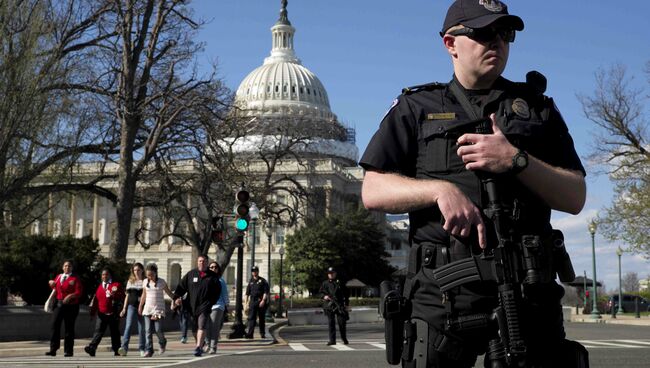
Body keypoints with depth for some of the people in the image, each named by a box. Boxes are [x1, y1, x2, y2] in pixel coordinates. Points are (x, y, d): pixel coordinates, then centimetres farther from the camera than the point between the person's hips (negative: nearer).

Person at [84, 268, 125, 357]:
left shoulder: (117, 285, 4)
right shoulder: (99, 286, 15)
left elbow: (122, 297, -1)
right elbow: (95, 299, 14)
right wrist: (93, 311, 12)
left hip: (113, 314, -2)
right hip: (101, 314, 2)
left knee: (115, 332, 5)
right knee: (98, 331, -10)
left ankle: (116, 350, 13)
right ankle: (92, 348, -21)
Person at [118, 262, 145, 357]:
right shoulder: (130, 281, 11)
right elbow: (127, 295, 14)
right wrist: (124, 308, 10)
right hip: (131, 306, 1)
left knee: (141, 329, 4)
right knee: (128, 326, -14)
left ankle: (142, 349, 14)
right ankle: (124, 347, -24)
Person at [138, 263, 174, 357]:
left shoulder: (162, 282, -1)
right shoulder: (145, 282, 8)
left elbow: (169, 293, 5)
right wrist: (140, 306, 20)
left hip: (159, 310, -3)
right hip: (147, 309, 3)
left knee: (158, 329, -9)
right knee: (148, 330, -4)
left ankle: (162, 343, 20)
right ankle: (148, 350, -3)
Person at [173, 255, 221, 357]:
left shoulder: (213, 276, 4)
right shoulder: (190, 274, 8)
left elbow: (218, 290, 7)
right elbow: (181, 286, 5)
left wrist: (212, 302, -3)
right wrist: (176, 297, -9)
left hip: (205, 306, -3)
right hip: (192, 306, 3)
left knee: (202, 326, -18)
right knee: (194, 329, 11)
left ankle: (198, 347, -23)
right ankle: (200, 345, 32)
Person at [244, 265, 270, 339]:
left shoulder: (262, 281, 1)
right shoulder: (251, 282, 13)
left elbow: (266, 292, -6)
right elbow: (247, 293, 16)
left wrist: (263, 300, -16)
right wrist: (246, 302, 9)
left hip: (261, 301, -3)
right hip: (252, 301, 3)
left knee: (261, 318, 6)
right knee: (251, 317, -8)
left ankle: (262, 333, 15)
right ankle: (250, 333, -15)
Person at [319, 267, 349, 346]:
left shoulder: (340, 283, 9)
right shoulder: (325, 283, 10)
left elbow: (346, 293, 13)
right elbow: (321, 292, 14)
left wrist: (347, 304, 8)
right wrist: (324, 296, -10)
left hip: (340, 305, -1)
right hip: (329, 306, 1)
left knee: (342, 322, -2)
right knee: (331, 323, 0)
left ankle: (344, 339, 16)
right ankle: (332, 340, 4)